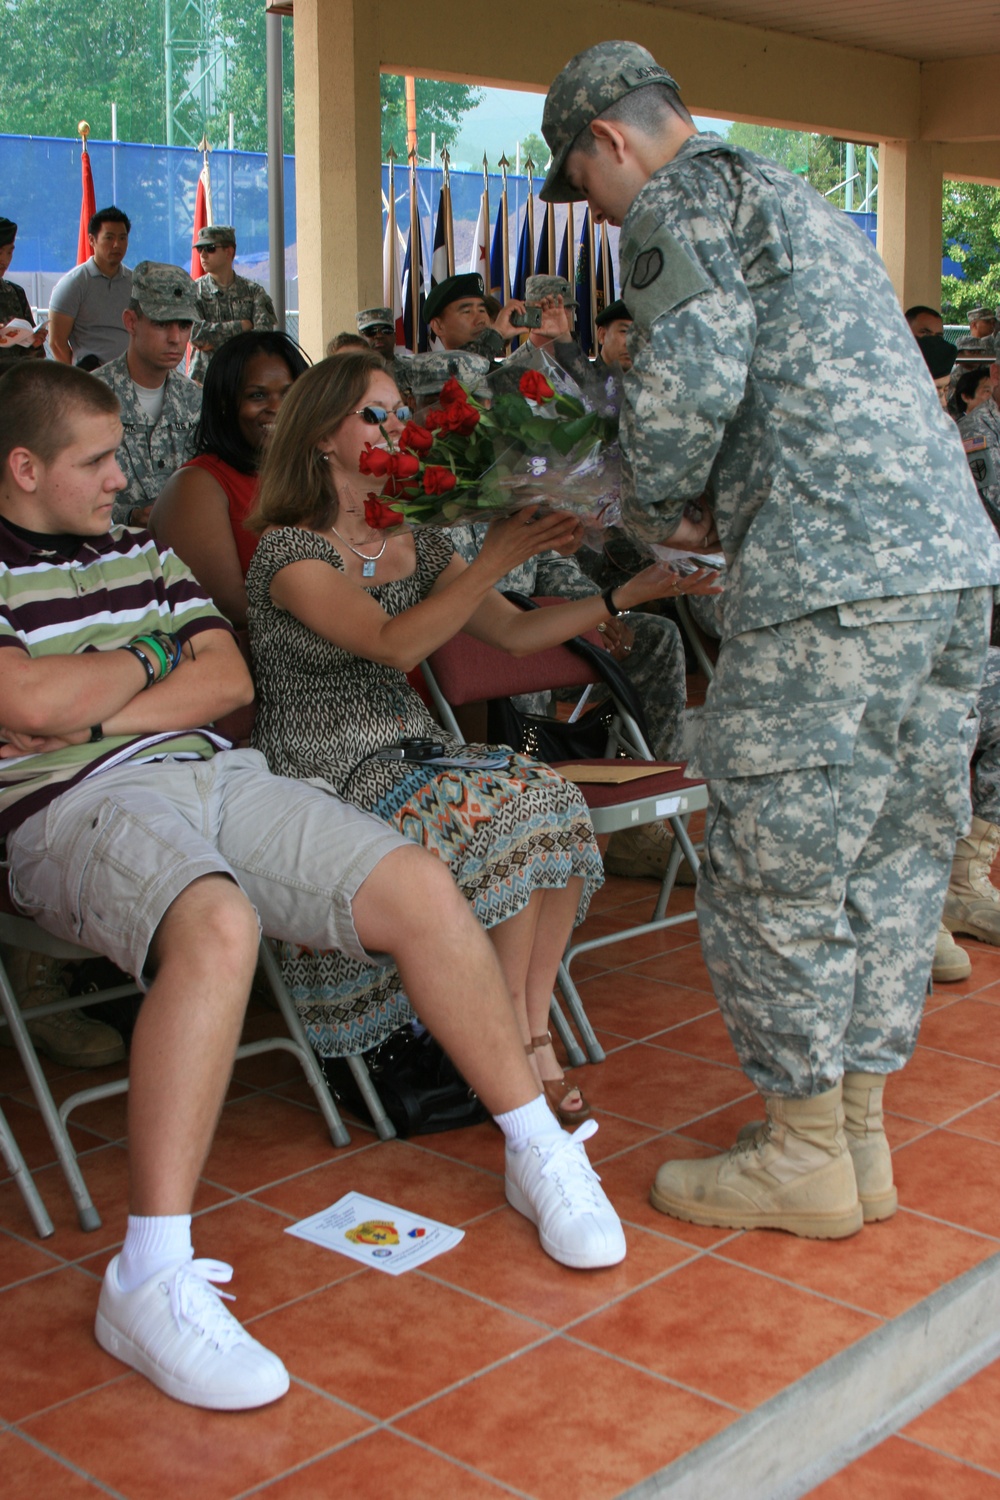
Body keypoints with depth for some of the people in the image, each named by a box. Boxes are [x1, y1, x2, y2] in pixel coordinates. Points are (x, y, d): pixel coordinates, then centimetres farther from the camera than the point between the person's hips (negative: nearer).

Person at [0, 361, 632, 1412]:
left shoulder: (142, 555, 23)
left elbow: (229, 680, 12)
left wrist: (94, 716, -3)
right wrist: (148, 659, 4)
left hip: (209, 774, 7)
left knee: (420, 887, -13)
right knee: (217, 926, -40)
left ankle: (538, 1154, 3)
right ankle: (150, 1282, -37)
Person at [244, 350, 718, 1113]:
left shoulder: (418, 542, 12)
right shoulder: (290, 550, -10)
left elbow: (518, 631, 11)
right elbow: (395, 645, -24)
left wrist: (626, 595, 0)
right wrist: (495, 558, -28)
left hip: (410, 751, 6)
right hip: (326, 779, -6)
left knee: (556, 801, -20)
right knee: (504, 815, -27)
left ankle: (532, 1036, -15)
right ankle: (518, 1049, -13)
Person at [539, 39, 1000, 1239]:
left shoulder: (685, 195, 0)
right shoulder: (802, 207, 29)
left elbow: (693, 373, -15)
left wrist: (658, 509, 1)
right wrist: (717, 514, 23)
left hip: (832, 579, -10)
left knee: (775, 868, 0)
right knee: (892, 857, 13)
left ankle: (806, 1157, 10)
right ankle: (859, 1135, 23)